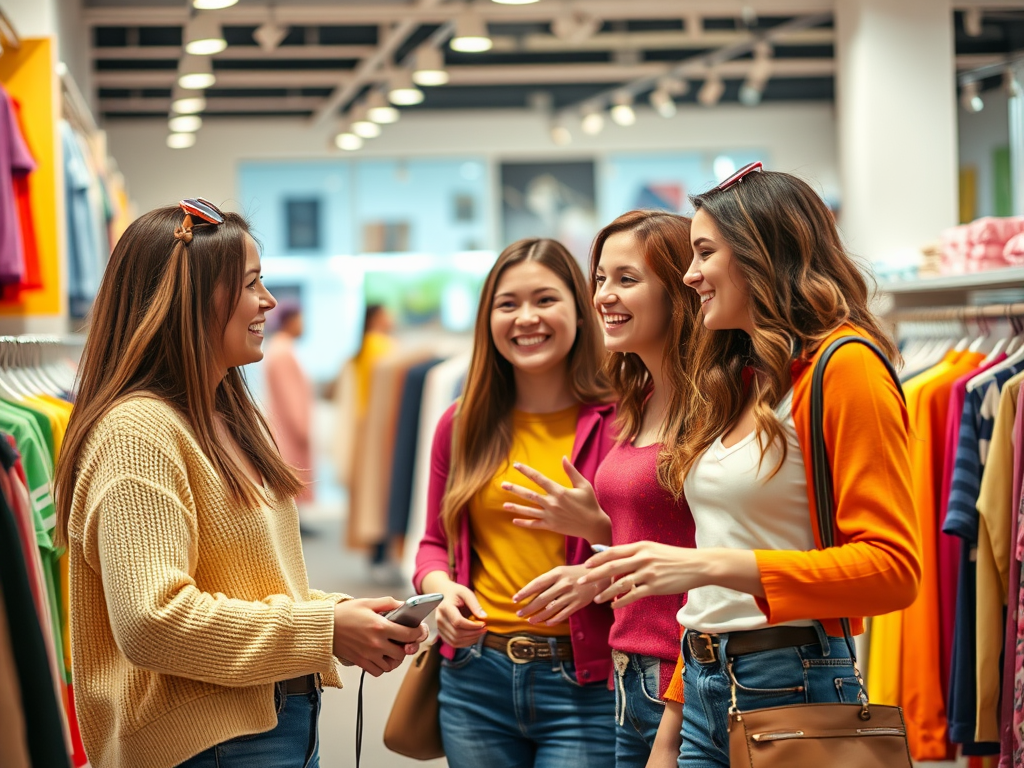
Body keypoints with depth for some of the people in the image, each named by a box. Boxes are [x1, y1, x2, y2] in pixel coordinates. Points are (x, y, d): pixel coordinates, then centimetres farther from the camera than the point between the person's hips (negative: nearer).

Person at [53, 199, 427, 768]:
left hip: (287, 721, 9)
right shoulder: (137, 432, -17)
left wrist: (341, 612, 2)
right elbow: (151, 621, -25)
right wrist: (324, 631, -20)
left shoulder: (233, 420, 14)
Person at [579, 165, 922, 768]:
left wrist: (714, 565, -24)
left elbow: (893, 568, -17)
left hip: (791, 684, -7)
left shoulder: (843, 368, -10)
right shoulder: (737, 378, 15)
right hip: (707, 690, 7)